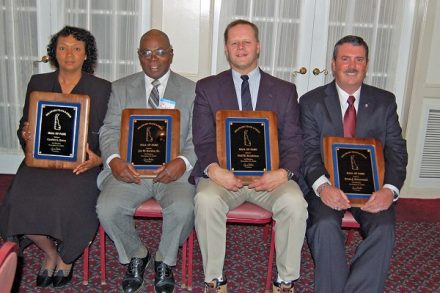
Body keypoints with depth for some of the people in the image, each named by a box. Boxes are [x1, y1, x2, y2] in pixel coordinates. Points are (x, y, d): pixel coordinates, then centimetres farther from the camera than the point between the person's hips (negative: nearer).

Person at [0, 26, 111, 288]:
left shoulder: (102, 89, 5)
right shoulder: (38, 83, 13)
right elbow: (24, 127, 17)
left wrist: (98, 159, -16)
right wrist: (26, 135, -8)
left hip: (81, 163, -2)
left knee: (67, 203, -29)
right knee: (22, 203, -24)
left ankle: (66, 256, 7)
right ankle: (50, 251, 10)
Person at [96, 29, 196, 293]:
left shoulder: (191, 90, 8)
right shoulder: (121, 88, 14)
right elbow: (110, 130, 7)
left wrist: (183, 162, -18)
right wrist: (114, 160, -14)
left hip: (173, 169, -1)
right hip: (130, 167, 2)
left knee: (183, 209, -30)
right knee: (107, 208, -25)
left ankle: (165, 261, 4)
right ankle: (136, 255, 7)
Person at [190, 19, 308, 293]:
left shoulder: (285, 91, 11)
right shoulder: (207, 88, 10)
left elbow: (293, 142, 5)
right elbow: (202, 140, 2)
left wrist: (283, 172, -16)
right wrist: (214, 170, -19)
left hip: (269, 174, 1)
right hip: (222, 173, 0)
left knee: (295, 203, -29)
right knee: (206, 200, -32)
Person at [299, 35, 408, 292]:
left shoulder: (385, 102, 10)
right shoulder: (311, 102, 5)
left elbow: (396, 151, 5)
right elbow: (309, 151, -3)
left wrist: (390, 189, -15)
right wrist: (323, 186, -23)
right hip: (327, 186, -1)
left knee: (384, 228, -26)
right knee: (326, 225, -29)